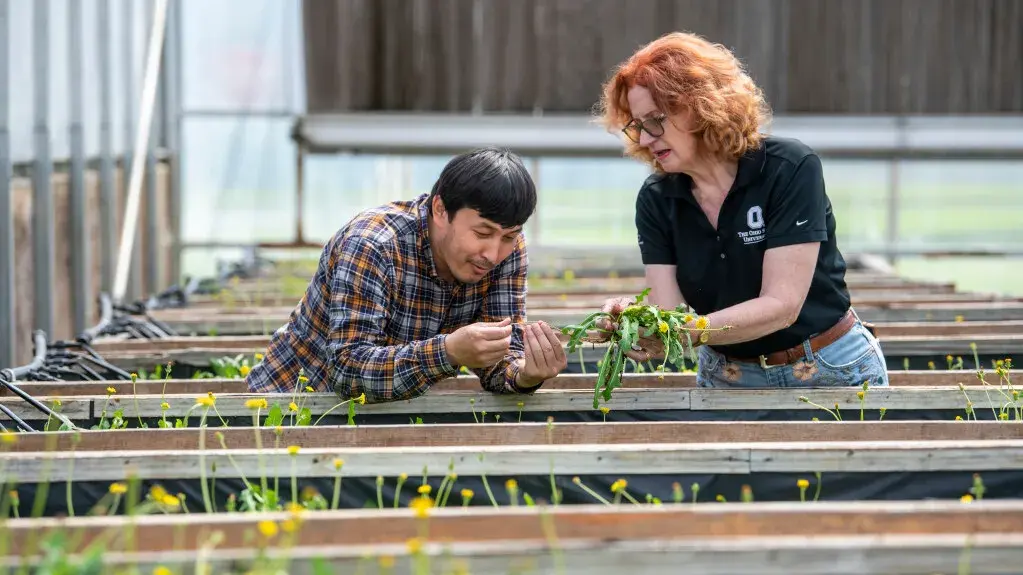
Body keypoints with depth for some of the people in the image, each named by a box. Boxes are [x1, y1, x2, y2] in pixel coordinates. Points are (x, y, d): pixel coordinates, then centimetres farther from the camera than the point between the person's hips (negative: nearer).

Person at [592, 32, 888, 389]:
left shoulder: (790, 169, -16)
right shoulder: (655, 200, -3)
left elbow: (781, 305, -22)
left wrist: (692, 331, -36)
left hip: (831, 373, -4)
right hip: (727, 381, 4)